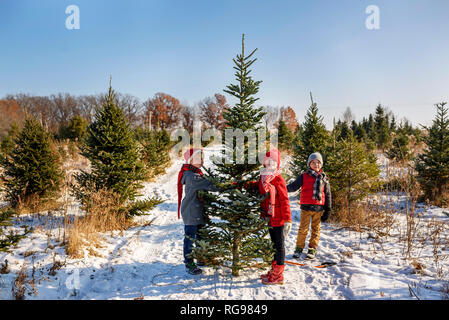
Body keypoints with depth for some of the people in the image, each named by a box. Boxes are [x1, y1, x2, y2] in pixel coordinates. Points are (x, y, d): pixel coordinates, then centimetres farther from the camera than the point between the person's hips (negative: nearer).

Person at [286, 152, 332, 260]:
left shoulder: (324, 178, 9)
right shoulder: (304, 176, 4)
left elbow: (328, 195, 12)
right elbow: (294, 186, -2)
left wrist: (328, 210, 9)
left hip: (319, 208, 2)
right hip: (306, 207, -2)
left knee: (316, 229, 7)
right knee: (303, 228, -1)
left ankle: (312, 250, 19)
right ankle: (299, 248, 11)